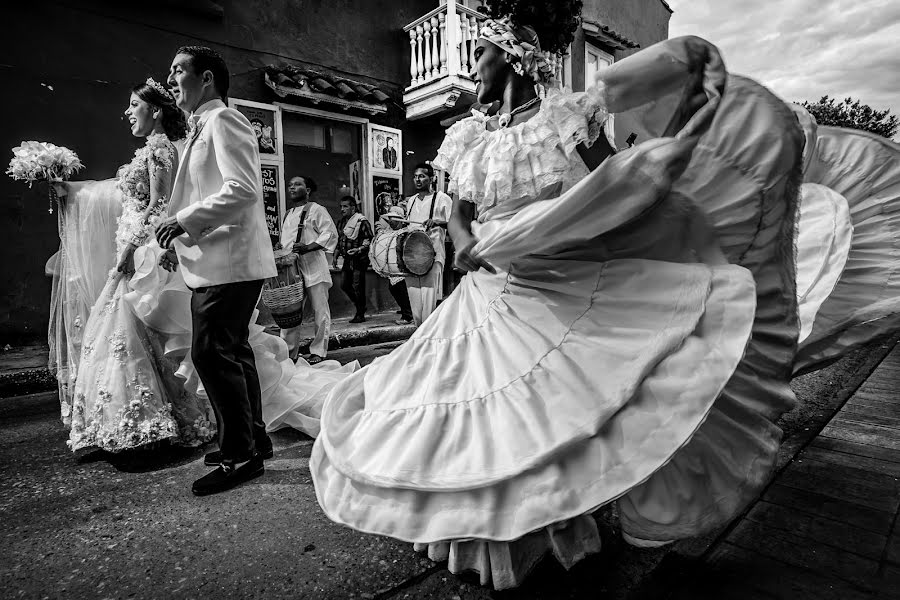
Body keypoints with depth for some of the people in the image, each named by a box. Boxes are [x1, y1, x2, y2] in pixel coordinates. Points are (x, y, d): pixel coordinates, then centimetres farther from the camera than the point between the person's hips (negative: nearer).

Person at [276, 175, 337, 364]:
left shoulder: (316, 209, -1)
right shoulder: (288, 214, 21)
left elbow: (330, 234, -9)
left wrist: (308, 247, -19)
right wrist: (280, 247, 10)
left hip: (313, 268, -6)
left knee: (320, 311, -1)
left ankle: (318, 352, 9)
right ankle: (289, 353, 13)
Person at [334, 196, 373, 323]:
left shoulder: (361, 221, -10)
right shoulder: (342, 222, 14)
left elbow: (369, 240, -13)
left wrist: (359, 249, -26)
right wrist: (336, 255, 16)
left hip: (359, 259, -8)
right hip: (347, 260, 8)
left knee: (357, 286, -6)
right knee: (344, 285, 8)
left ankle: (360, 314, 6)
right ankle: (360, 307, 26)